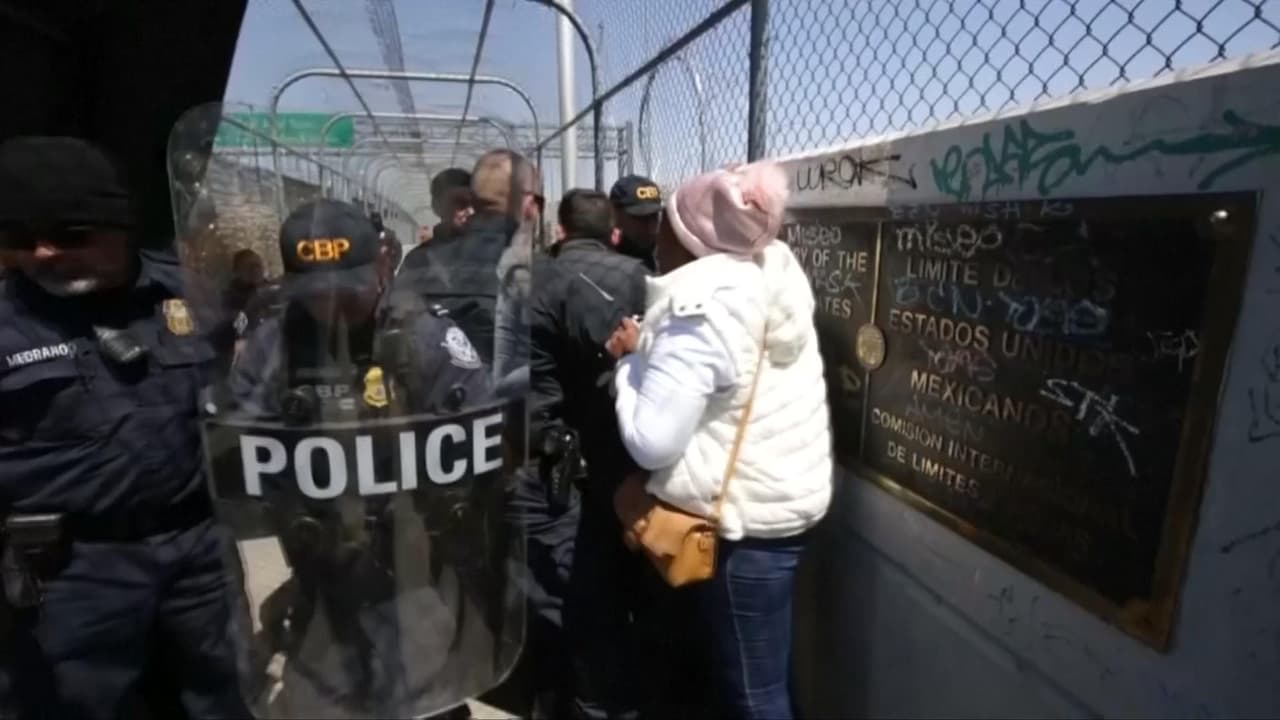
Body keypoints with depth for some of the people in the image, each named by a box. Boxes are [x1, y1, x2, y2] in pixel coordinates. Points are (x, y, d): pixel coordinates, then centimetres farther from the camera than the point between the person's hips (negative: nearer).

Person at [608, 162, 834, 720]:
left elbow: (652, 442, -26)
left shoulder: (701, 309, -24)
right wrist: (651, 349, -1)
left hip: (744, 518, -8)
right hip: (791, 497, 9)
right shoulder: (774, 277, 0)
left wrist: (632, 362, -12)